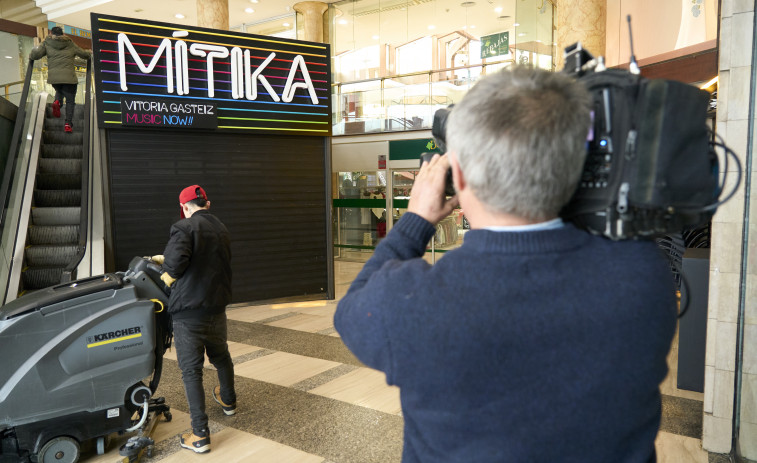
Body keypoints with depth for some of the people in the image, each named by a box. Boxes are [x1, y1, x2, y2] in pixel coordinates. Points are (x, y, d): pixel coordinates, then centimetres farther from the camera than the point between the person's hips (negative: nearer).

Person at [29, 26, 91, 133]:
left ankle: (57, 101, 0)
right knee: (70, 101, 4)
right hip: (69, 77, -2)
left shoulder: (47, 43, 9)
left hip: (53, 77, 2)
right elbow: (84, 55, 15)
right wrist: (90, 54, 37)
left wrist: (30, 56, 22)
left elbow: (36, 54, 0)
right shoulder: (71, 45, 10)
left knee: (59, 90, 33)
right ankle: (68, 123, -7)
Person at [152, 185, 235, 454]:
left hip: (188, 313, -6)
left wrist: (168, 275, -7)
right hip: (216, 308, 6)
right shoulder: (221, 229, 10)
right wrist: (167, 260, 21)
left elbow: (176, 260, -30)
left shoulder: (185, 227, -13)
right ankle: (228, 401, 49)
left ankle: (200, 436, 4)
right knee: (221, 358, 26)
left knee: (191, 371, 1)